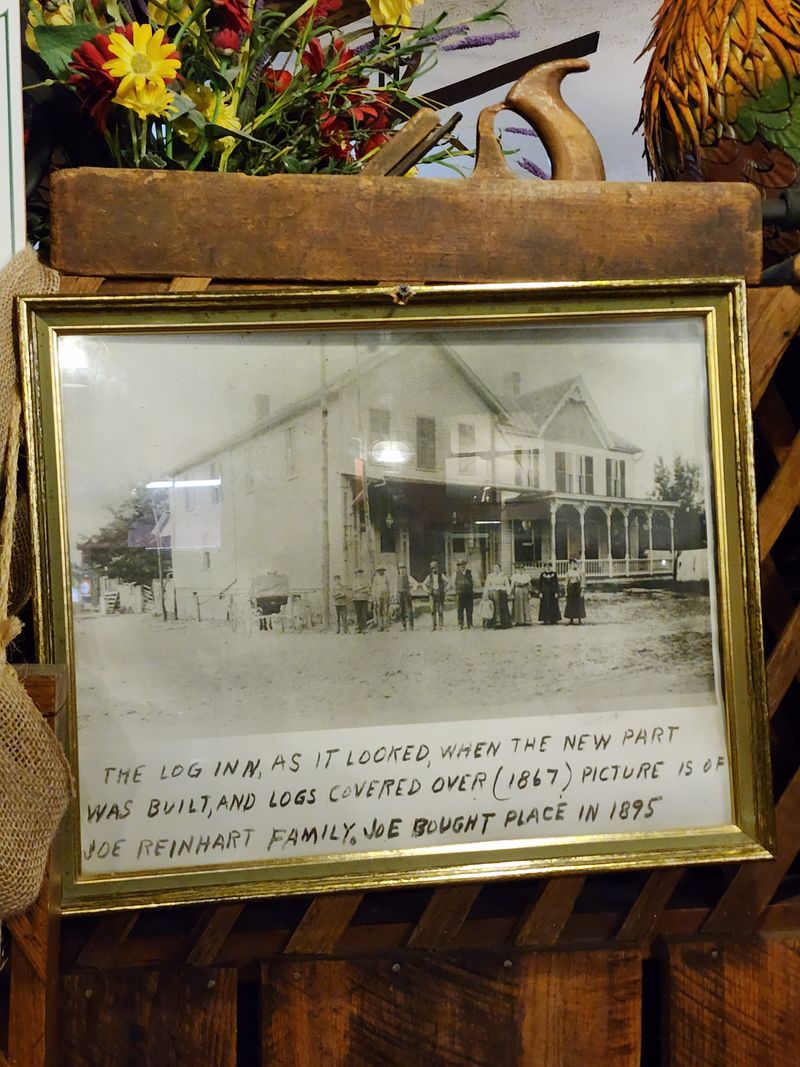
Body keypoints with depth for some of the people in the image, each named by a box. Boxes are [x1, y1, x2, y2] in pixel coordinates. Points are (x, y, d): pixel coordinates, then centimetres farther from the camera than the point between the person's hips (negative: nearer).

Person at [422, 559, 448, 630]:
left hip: (440, 594, -1)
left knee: (441, 610, -1)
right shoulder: (429, 576, 7)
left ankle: (441, 626, 4)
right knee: (433, 610, -2)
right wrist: (427, 590, 2)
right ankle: (433, 626, 2)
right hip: (433, 594, 1)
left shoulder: (441, 575, 3)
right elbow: (424, 584, 14)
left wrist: (445, 589, -5)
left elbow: (447, 582, 4)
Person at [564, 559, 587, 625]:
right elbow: (567, 581, 11)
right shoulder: (569, 572, 8)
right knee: (570, 604, 2)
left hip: (577, 588, -3)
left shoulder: (580, 571, -3)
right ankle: (571, 620, 7)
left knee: (579, 604, -2)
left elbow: (582, 581, -5)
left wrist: (582, 590, -11)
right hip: (570, 588, 3)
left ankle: (579, 620, 2)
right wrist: (566, 591, 6)